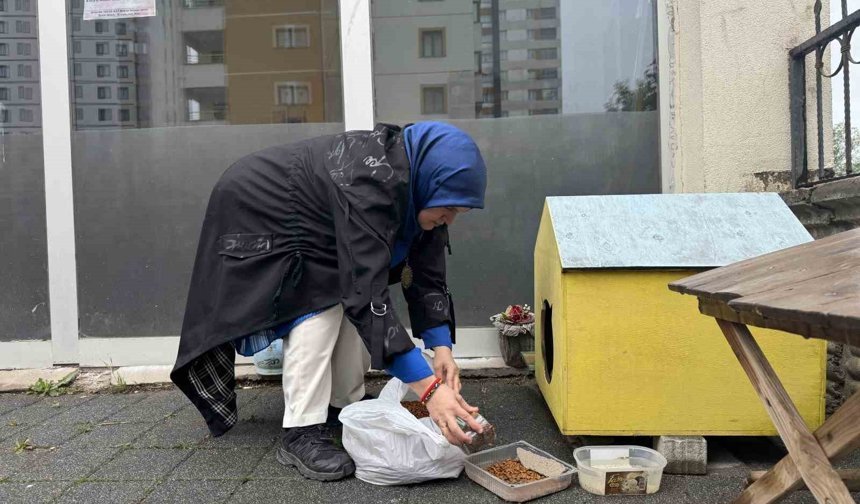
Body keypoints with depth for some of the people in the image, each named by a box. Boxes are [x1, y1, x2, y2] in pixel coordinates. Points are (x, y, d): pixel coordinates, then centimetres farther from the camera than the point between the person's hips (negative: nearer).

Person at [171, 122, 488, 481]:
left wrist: (441, 347, -22)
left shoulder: (415, 183, -12)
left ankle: (346, 406, 12)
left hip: (307, 223, 9)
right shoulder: (369, 183, -39)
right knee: (319, 303, -21)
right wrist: (429, 387, -47)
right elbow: (369, 292, -45)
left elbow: (427, 273, -10)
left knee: (346, 289, 1)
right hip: (257, 210, -8)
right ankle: (301, 433, -15)